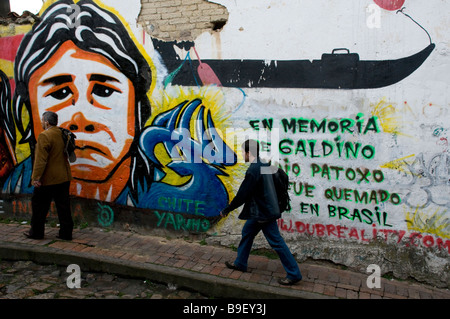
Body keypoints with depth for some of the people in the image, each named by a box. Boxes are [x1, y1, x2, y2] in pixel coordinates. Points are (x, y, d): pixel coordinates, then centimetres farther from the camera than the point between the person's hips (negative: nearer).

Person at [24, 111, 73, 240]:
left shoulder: (44, 136, -16)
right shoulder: (62, 134, 6)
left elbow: (41, 160, -19)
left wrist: (36, 177, -17)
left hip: (48, 179, -7)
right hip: (64, 177, 7)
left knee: (39, 206, 9)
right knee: (63, 206, 9)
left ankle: (36, 232, 20)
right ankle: (66, 233, 13)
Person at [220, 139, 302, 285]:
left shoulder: (253, 171, -22)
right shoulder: (264, 166, 7)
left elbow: (242, 195, -20)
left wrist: (226, 210, -10)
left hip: (264, 213, -10)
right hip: (259, 211, 10)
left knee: (276, 242, -3)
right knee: (247, 232, 20)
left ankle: (294, 274, 6)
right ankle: (240, 263, 34)